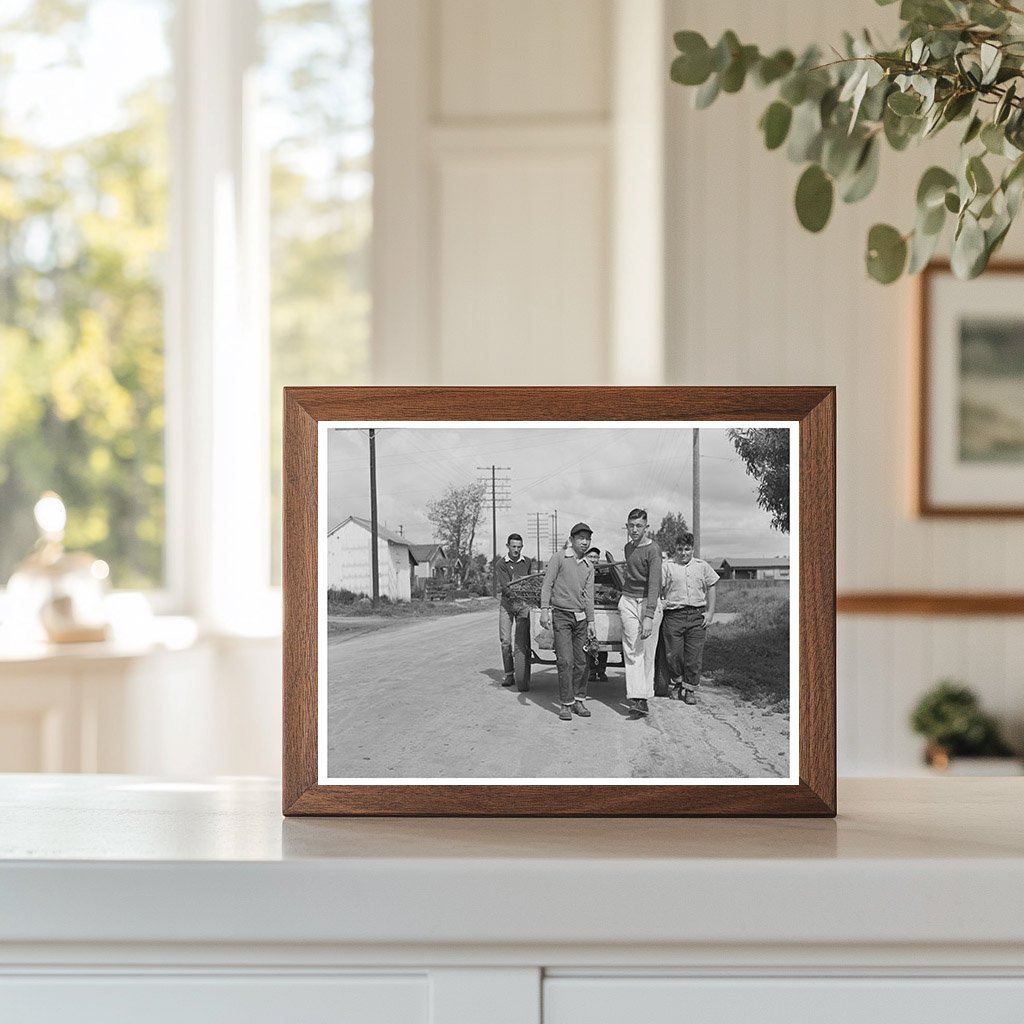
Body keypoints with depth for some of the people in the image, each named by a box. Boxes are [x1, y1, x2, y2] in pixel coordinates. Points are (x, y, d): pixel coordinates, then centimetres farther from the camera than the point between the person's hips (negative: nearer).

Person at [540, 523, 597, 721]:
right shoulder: (559, 559, -2)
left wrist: (591, 621, 5)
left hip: (581, 617, 5)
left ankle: (579, 700, 13)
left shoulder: (589, 567, 11)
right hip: (561, 615, -5)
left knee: (581, 662, 4)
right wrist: (544, 610, -15)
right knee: (565, 661, -9)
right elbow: (547, 585, -5)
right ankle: (566, 704, -5)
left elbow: (588, 595, 10)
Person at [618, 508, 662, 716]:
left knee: (647, 652, -2)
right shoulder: (628, 547, 12)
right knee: (632, 651, -7)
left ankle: (644, 696, 4)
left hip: (649, 602, -5)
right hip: (628, 601, 5)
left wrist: (649, 616, -27)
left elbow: (654, 584, -20)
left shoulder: (653, 550, -11)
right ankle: (636, 697, -15)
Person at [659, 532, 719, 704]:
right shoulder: (667, 566, 4)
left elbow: (710, 588, 16)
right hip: (674, 615, -2)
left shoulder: (702, 566, 12)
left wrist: (710, 612, 8)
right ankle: (675, 684, 22)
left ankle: (690, 689, 9)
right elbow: (658, 590, 2)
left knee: (694, 656, -1)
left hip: (697, 615, 2)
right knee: (674, 654, 0)